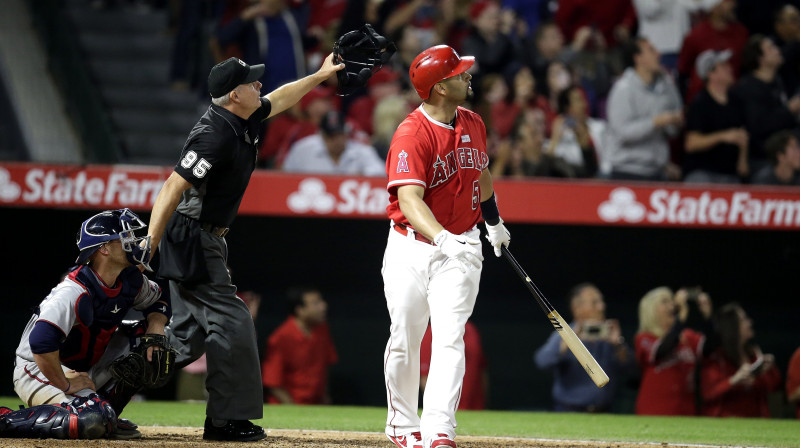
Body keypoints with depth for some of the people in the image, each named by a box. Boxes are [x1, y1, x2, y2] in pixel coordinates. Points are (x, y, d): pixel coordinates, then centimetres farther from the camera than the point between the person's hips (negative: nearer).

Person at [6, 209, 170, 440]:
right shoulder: (75, 292, -30)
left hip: (87, 367, 9)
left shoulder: (131, 280, -4)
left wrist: (155, 331, -5)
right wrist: (65, 385, -29)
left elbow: (159, 300, 17)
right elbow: (40, 342, -41)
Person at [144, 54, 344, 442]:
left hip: (205, 239, 10)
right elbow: (173, 187, -27)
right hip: (193, 239, -10)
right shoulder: (215, 135, -22)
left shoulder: (243, 121, 6)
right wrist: (149, 245, -31)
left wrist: (319, 76, 31)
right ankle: (225, 420, -2)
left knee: (190, 335, 12)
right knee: (230, 323, -7)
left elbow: (278, 101, 28)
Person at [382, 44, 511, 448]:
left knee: (449, 339, -11)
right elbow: (409, 199, -30)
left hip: (460, 250, 3)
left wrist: (494, 223, 33)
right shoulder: (411, 135, -18)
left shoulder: (473, 125, 5)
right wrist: (441, 238, -45)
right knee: (405, 342, 6)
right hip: (411, 248, -3)